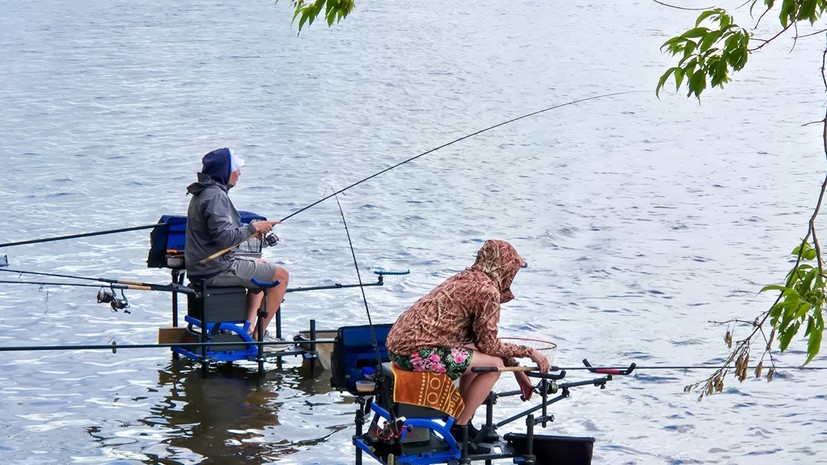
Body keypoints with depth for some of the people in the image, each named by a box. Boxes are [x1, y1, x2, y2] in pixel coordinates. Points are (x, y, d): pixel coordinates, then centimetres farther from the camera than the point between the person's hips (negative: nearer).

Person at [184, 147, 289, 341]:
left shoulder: (204, 192, 13)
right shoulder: (214, 196, -20)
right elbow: (224, 237, -27)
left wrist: (254, 229, 13)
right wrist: (253, 228, -15)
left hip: (204, 265, 11)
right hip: (217, 269, -11)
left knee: (263, 266, 29)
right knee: (281, 275, -5)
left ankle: (250, 325, 21)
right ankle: (259, 335, -2)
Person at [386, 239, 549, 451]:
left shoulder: (467, 278, 19)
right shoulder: (488, 291, -10)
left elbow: (481, 336, 25)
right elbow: (489, 344, -8)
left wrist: (518, 372, 24)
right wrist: (528, 352, 4)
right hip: (417, 352, -10)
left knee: (478, 355, 24)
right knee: (494, 364, -3)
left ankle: (462, 424, 28)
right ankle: (457, 430, 3)